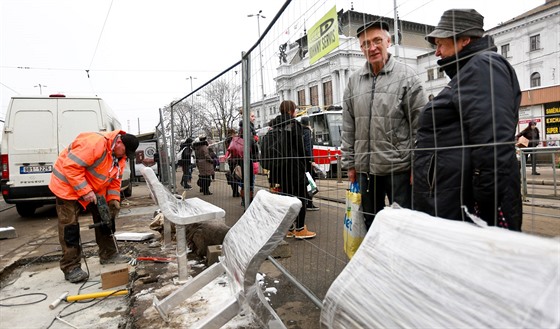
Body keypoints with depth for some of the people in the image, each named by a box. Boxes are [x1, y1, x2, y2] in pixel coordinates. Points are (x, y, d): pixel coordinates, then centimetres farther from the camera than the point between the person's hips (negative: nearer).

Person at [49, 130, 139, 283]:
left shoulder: (120, 156, -5)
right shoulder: (95, 143, -33)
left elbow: (115, 180, 2)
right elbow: (71, 167, -33)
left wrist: (113, 199, -10)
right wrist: (85, 191, -32)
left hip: (94, 189, 8)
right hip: (68, 185, -8)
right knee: (70, 226, -6)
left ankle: (108, 255, 20)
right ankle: (71, 267, 3)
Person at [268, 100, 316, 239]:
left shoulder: (274, 125, 9)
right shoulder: (294, 124, -9)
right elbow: (300, 148, -10)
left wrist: (273, 172, 12)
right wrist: (303, 165, 2)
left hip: (280, 168, 6)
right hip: (294, 166, -6)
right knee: (301, 197, 3)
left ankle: (289, 228, 18)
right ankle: (300, 229, 6)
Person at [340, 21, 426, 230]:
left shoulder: (406, 76, -2)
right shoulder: (354, 81, 8)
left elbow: (420, 125, -4)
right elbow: (348, 128, 10)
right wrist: (349, 163, 7)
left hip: (399, 168, -4)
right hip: (365, 168, 4)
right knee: (370, 222, 17)